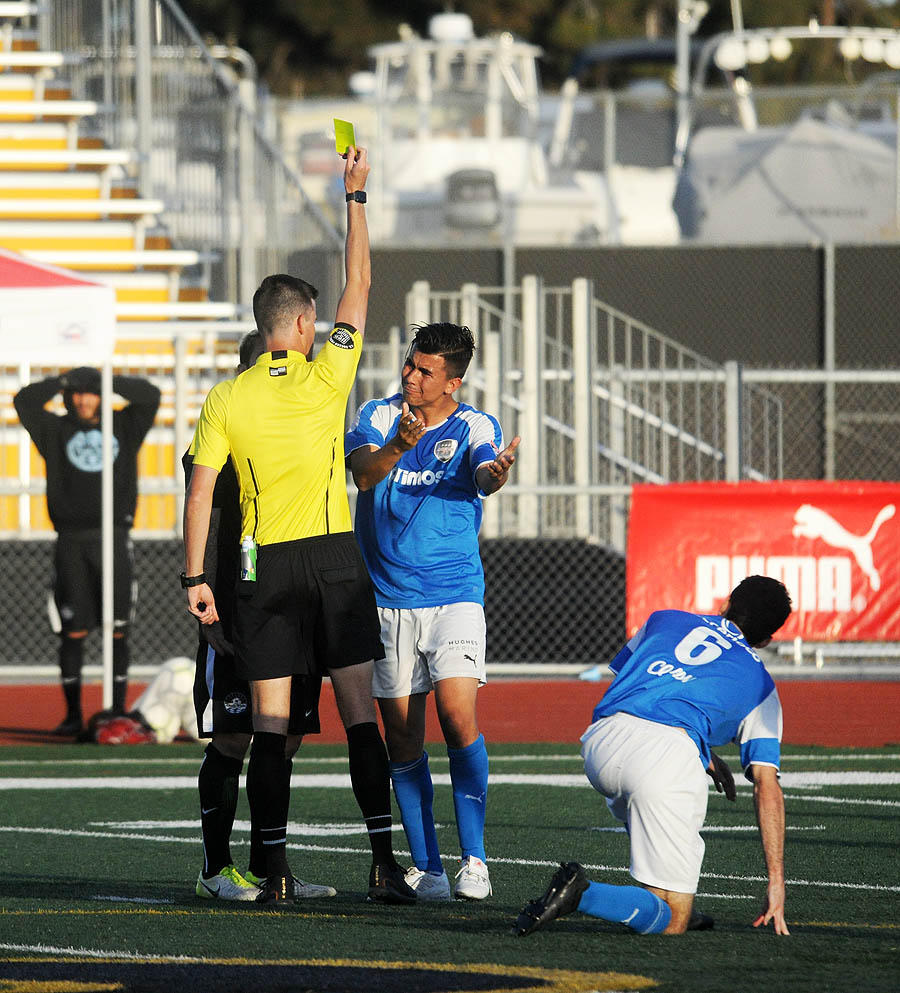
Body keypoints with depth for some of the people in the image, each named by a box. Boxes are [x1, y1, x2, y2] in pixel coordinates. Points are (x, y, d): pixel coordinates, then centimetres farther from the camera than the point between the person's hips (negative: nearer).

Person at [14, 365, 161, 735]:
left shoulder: (123, 427, 13)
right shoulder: (56, 430, 11)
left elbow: (150, 395, 7)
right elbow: (25, 401, 2)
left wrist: (111, 382, 5)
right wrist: (63, 382, 5)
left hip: (114, 540, 0)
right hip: (72, 542, 0)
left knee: (118, 631, -1)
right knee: (73, 632, -2)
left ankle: (118, 711, 5)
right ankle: (73, 714, 2)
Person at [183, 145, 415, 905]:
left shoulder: (226, 401, 0)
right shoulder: (326, 379, -2)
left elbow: (200, 493, -3)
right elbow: (359, 287, 8)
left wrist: (196, 578, 1)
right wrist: (356, 196, 15)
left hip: (266, 565, 1)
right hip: (335, 558, -1)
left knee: (270, 724, 0)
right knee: (360, 713, 1)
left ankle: (275, 869, -5)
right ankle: (384, 862, -3)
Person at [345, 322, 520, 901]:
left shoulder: (475, 428, -2)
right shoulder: (379, 416, 3)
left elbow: (484, 474, -23)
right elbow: (363, 474, -15)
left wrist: (495, 471, -47)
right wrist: (397, 447, -37)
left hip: (454, 595, -2)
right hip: (386, 600, 2)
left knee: (458, 714, -18)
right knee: (403, 736, 3)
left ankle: (474, 860, -11)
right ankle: (426, 869, 11)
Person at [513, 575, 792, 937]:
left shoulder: (665, 619, 31)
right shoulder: (760, 684, 24)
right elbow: (767, 789, 16)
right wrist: (776, 882, 17)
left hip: (599, 743, 4)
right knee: (670, 922, 0)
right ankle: (582, 894, -26)